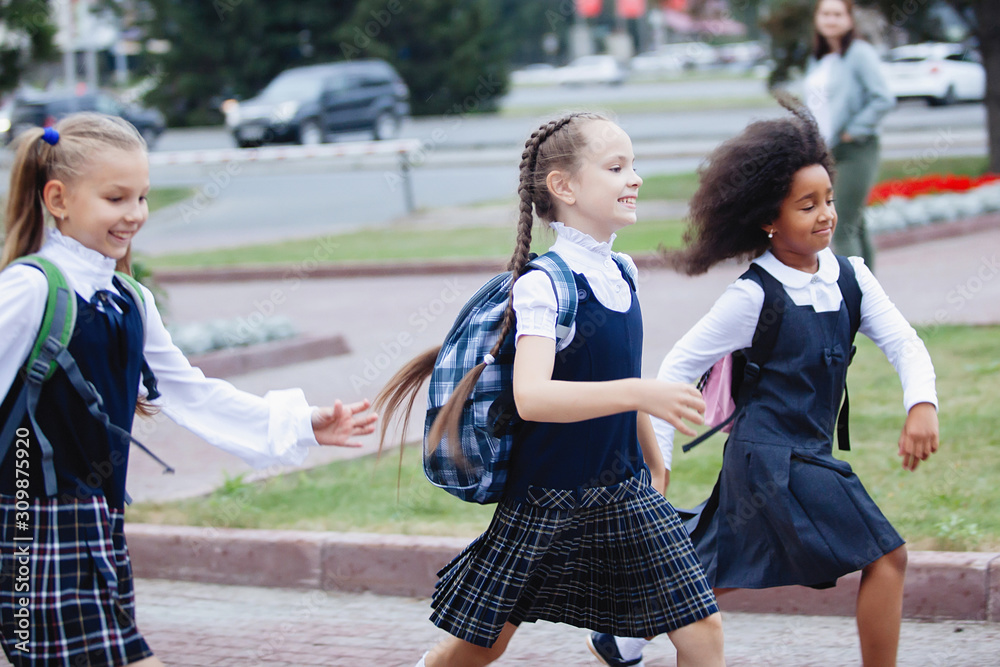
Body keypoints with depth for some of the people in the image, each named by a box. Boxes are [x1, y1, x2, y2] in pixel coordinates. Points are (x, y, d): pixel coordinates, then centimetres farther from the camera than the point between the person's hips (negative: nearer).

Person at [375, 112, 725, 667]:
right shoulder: (543, 286, -19)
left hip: (623, 493, 6)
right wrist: (640, 393, -40)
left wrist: (654, 460, 28)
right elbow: (531, 396, -33)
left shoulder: (620, 274, 5)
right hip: (547, 496, -6)